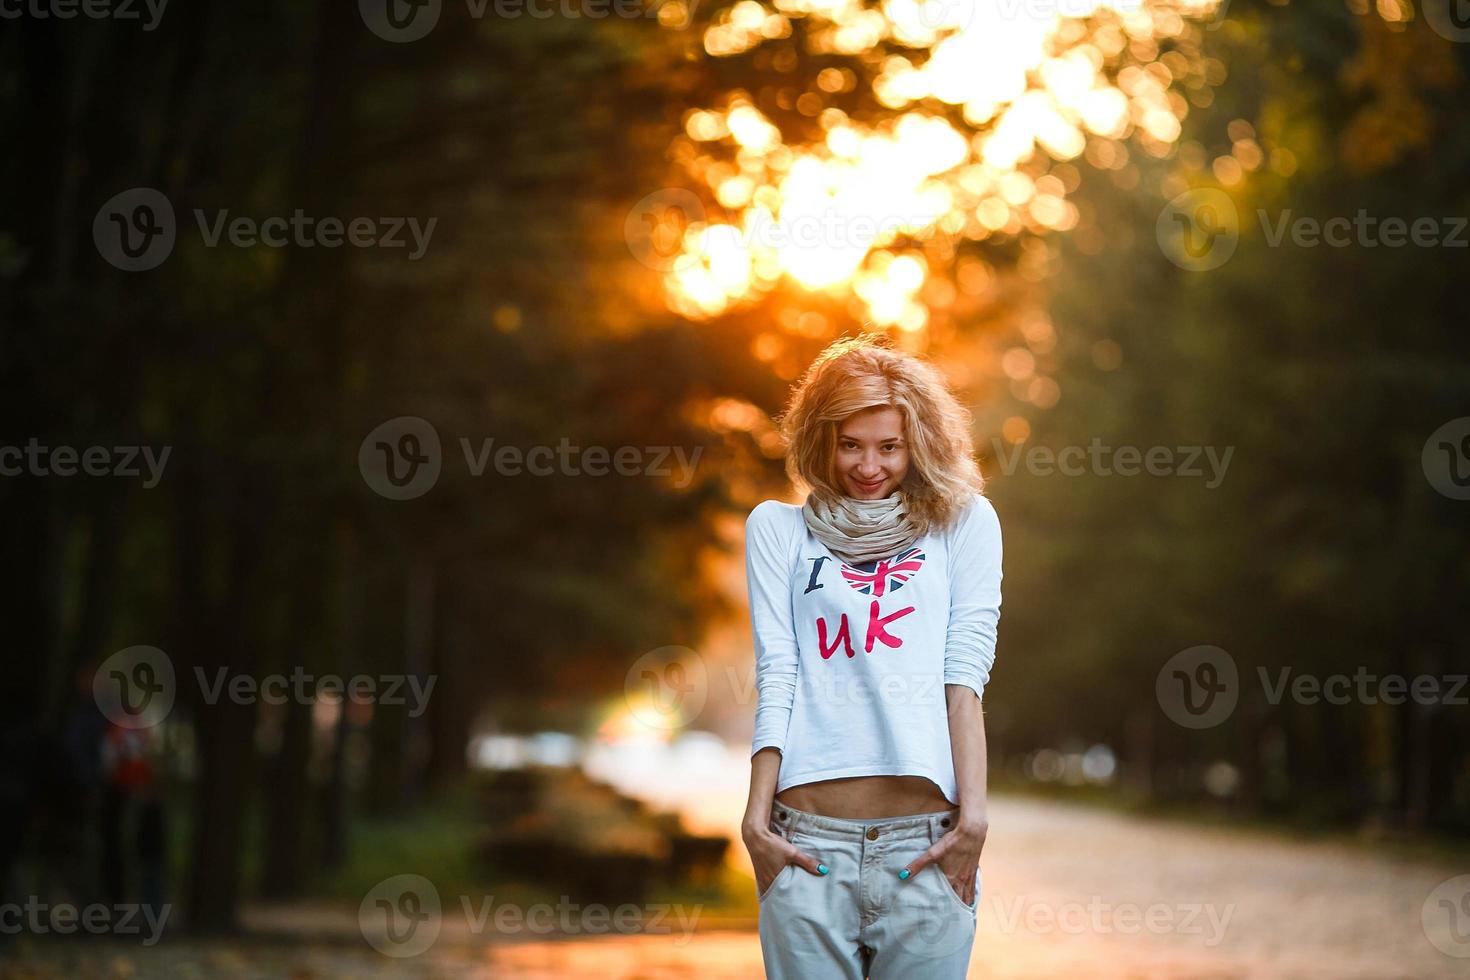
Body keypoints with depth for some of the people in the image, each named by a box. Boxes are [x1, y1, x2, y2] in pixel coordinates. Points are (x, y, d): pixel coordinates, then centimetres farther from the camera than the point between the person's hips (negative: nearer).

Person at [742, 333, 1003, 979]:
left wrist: (972, 812, -8)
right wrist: (756, 815, -4)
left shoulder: (964, 521, 15)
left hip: (928, 841, 0)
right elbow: (776, 676, 6)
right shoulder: (778, 528, 16)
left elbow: (965, 672, 3)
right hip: (808, 841, 1)